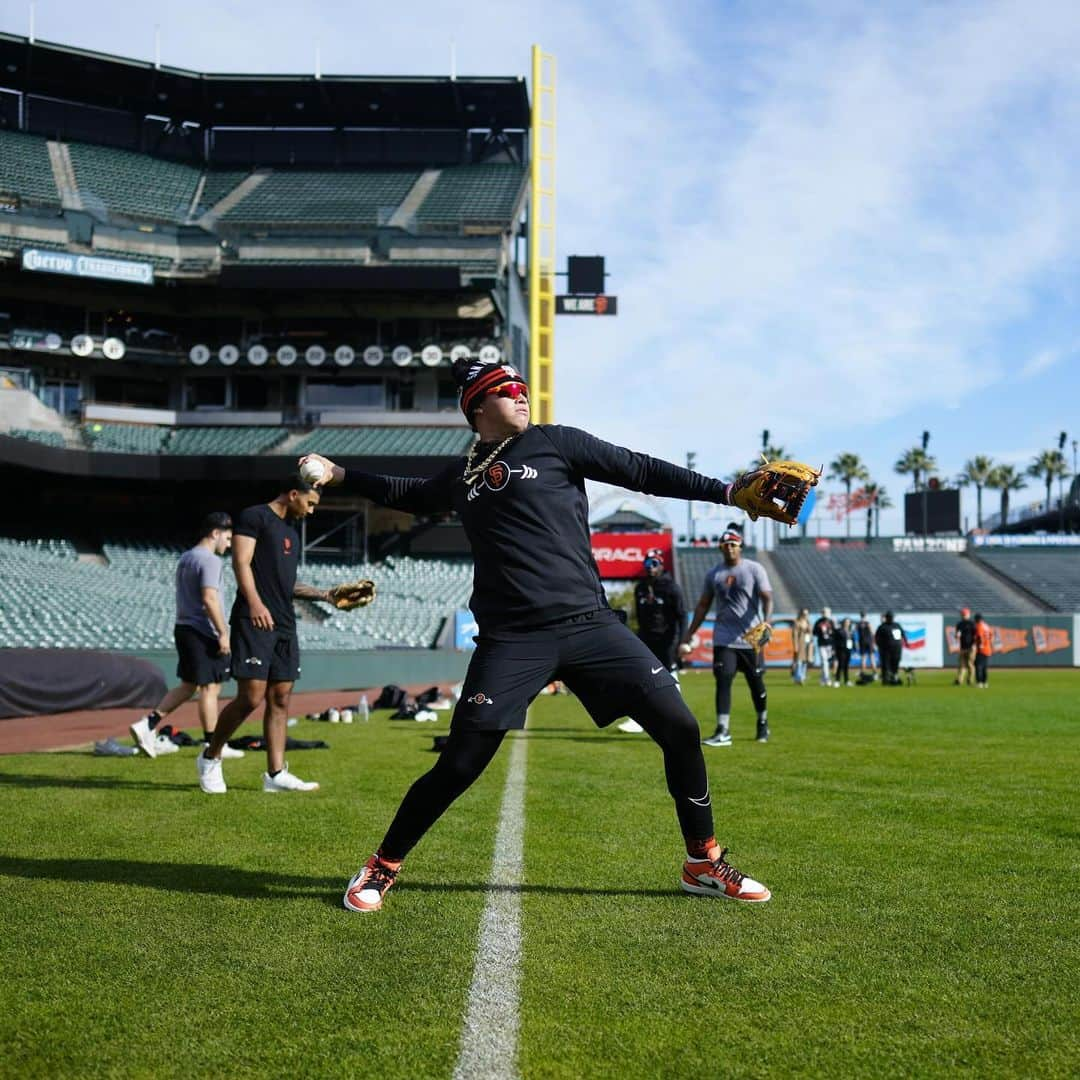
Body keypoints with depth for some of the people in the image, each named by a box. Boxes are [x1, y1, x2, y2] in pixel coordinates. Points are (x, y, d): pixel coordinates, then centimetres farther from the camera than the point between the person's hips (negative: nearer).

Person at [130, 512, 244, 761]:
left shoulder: (185, 558, 17)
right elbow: (209, 599, -22)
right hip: (202, 631, -9)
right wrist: (223, 633, -20)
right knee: (209, 687, -2)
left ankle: (147, 726, 7)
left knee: (188, 686, 15)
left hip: (183, 628, 9)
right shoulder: (210, 560, -13)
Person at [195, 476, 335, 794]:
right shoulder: (254, 517, -2)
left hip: (284, 625, 9)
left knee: (280, 700, 4)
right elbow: (241, 562, -13)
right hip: (254, 621, -9)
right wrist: (255, 603, -25)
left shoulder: (291, 531, 23)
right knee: (251, 696, -12)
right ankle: (210, 757, 7)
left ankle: (276, 774, 5)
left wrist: (324, 595, 22)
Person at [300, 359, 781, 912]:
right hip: (511, 640, 0)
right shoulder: (460, 475, 16)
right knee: (459, 764, -8)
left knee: (679, 728, -6)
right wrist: (341, 475, 34)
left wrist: (727, 490, 2)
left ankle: (704, 864, 13)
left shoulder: (554, 443, 9)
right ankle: (382, 868, 13)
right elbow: (410, 494, 36)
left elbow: (639, 471, 6)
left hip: (589, 625, 0)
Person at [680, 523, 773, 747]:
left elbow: (767, 598, -12)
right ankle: (723, 732, -12)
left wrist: (765, 622, -30)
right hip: (724, 638, 2)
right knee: (723, 681, -9)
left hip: (751, 639, -2)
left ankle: (763, 724, 29)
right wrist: (689, 635, 9)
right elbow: (703, 605, 13)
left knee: (756, 684, 8)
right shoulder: (713, 574, 8)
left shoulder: (755, 569, -2)